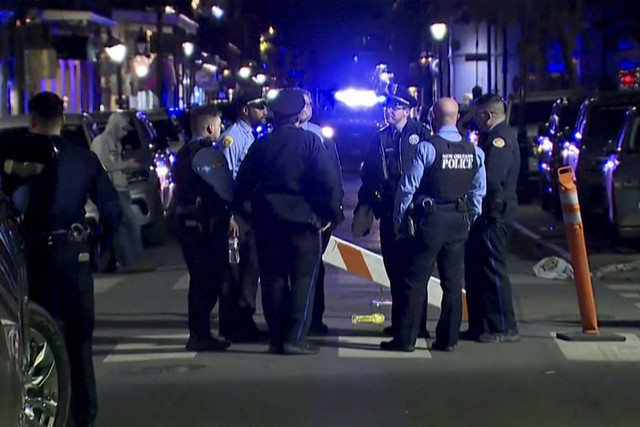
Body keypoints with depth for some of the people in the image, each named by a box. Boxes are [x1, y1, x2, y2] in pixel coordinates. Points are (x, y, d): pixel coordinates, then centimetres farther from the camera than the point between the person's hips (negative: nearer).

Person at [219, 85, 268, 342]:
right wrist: (229, 216, -19)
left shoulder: (253, 137, 14)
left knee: (251, 267, 12)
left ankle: (244, 319, 22)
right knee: (235, 270, -1)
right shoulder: (232, 137, -12)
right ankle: (233, 325, 8)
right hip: (237, 213, -8)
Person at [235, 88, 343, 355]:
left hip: (267, 222, 3)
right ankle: (295, 338, -5)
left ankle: (276, 338, 10)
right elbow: (329, 182, -11)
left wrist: (248, 212, 18)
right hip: (303, 220, -3)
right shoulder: (310, 142, -6)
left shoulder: (260, 146, 5)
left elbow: (243, 185, 6)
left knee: (273, 280, 8)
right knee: (302, 280, 1)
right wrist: (332, 213, -2)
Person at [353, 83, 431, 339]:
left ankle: (417, 323, 5)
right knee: (394, 269, 10)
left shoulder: (421, 134, -4)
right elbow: (368, 177, 15)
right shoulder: (380, 139, 12)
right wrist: (363, 209, 11)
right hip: (389, 214, 5)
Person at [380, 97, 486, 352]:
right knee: (453, 282, 10)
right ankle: (448, 339, 13)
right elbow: (479, 190, 9)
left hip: (431, 219, -5)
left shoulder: (427, 147, -12)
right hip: (460, 221, 5)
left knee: (414, 280, 0)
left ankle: (405, 338, 2)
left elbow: (408, 185, -10)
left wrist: (398, 218, 1)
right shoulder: (473, 151, 4)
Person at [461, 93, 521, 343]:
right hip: (484, 213, 10)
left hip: (493, 215, -10)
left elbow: (491, 179, -24)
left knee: (493, 270, -5)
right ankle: (479, 326, 20)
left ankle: (505, 329, 1)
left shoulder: (501, 138, -14)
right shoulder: (491, 136, 17)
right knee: (475, 271, 13)